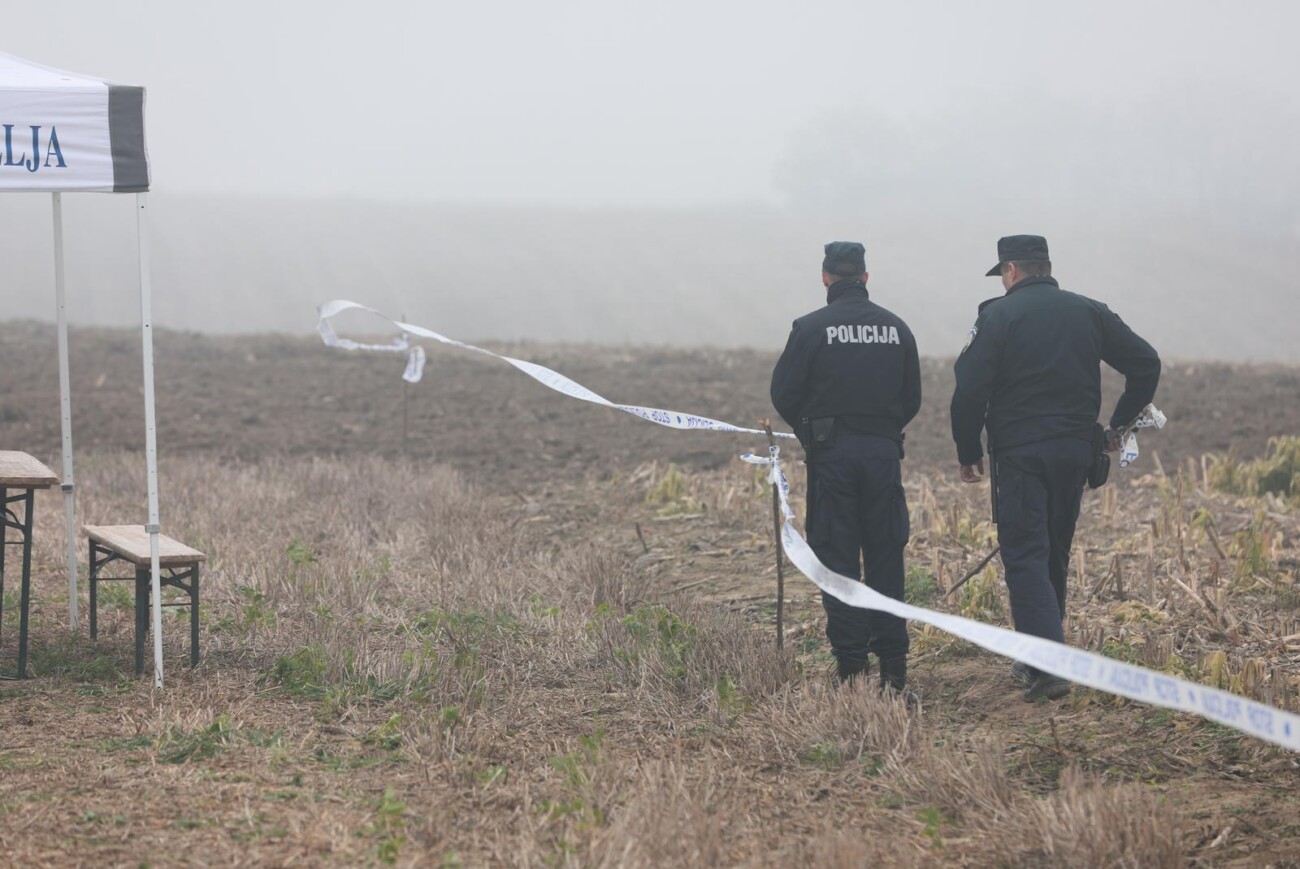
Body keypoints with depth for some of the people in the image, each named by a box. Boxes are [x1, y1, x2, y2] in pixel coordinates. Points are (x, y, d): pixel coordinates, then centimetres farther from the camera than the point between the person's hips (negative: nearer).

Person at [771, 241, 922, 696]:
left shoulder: (811, 328, -6)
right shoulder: (896, 328, 6)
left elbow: (784, 394, -4)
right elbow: (912, 398, 9)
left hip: (831, 454, -3)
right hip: (884, 452, 3)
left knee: (838, 560, 1)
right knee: (885, 559, 7)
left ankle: (851, 668, -2)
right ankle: (892, 668, 6)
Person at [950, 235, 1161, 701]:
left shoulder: (998, 316, -5)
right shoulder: (1089, 312, 8)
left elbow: (970, 389, -11)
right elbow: (1146, 363, 6)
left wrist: (968, 453, 1)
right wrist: (1119, 424, 14)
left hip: (1019, 453, -5)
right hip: (1076, 449, 5)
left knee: (1025, 557, -6)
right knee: (1054, 557, 17)